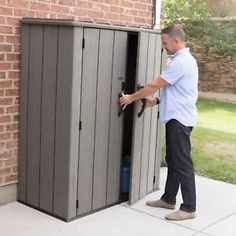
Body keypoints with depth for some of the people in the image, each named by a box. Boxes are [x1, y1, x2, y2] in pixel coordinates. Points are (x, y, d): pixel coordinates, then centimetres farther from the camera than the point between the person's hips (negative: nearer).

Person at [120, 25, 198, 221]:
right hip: (176, 117, 10)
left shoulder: (180, 62, -18)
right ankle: (169, 199, 28)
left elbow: (155, 85, -14)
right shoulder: (184, 59, 15)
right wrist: (156, 101, 14)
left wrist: (131, 98, -4)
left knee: (182, 163, -5)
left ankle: (189, 208, 2)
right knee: (173, 160, 16)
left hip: (180, 119, -10)